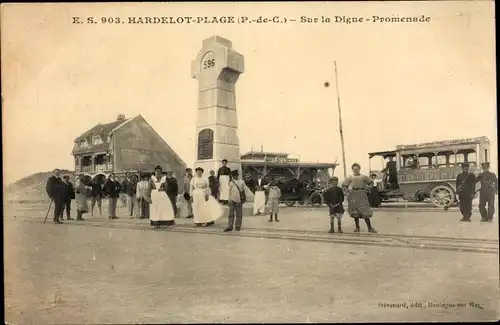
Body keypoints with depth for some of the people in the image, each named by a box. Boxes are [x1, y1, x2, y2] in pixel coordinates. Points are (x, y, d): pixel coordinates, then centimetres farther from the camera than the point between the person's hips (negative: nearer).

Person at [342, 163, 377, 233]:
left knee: (365, 211, -6)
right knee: (355, 212, 6)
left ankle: (370, 228, -1)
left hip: (362, 195, -1)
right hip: (353, 195, 1)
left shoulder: (364, 177, 5)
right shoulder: (350, 178, 5)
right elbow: (344, 186, 10)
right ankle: (357, 227, 17)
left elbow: (371, 183, 16)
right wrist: (348, 191, -5)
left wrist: (366, 189, 2)